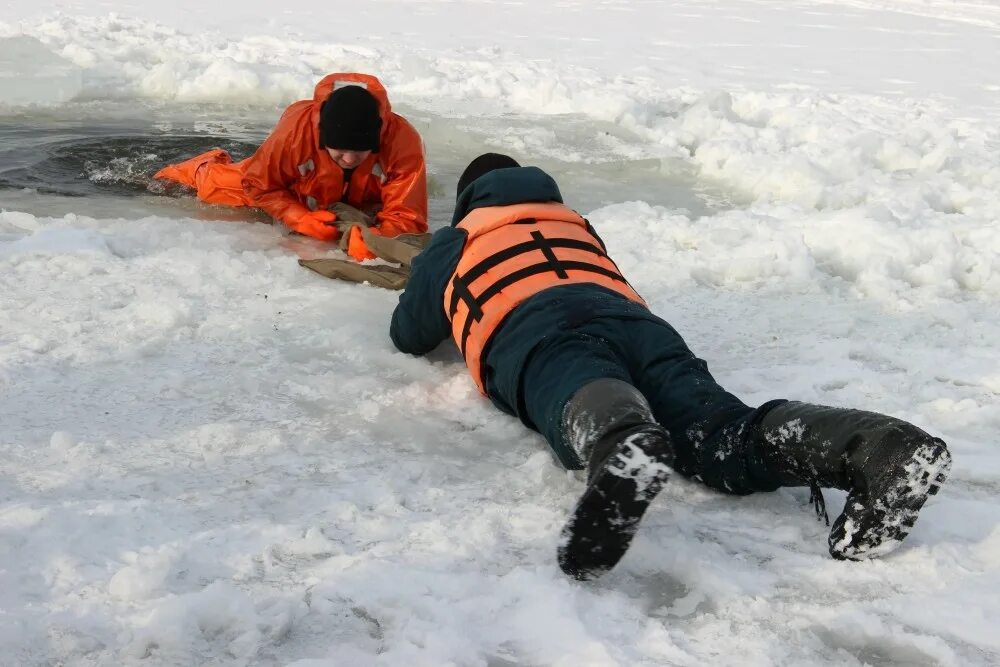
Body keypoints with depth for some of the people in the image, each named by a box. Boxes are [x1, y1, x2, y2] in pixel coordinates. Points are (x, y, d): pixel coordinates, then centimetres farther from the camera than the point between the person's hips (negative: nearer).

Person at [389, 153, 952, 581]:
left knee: (592, 411, -36)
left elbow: (408, 337, 44)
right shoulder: (577, 224, 45)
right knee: (724, 433, -22)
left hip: (539, 336, -3)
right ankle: (867, 446, -49)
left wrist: (442, 312, 66)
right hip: (635, 322, 3)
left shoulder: (453, 244, 35)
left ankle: (624, 447, -74)